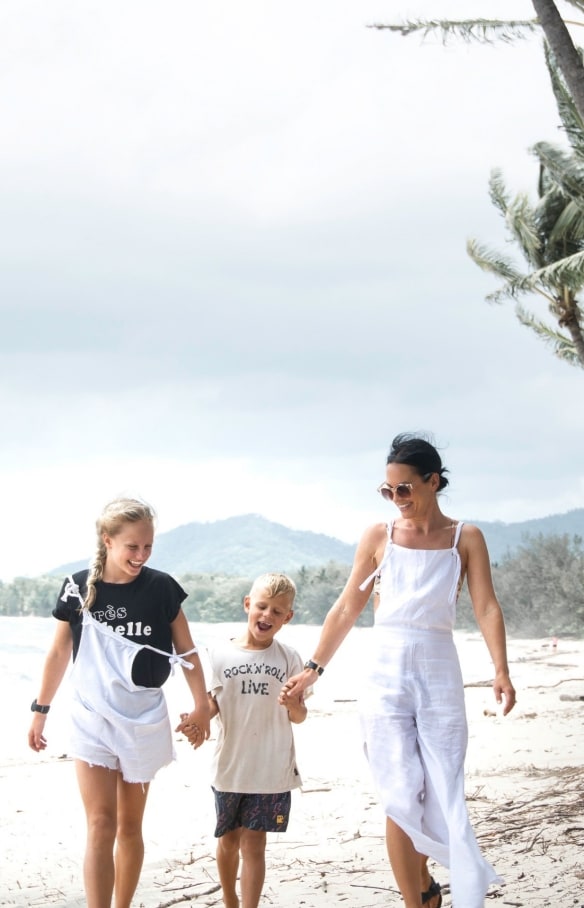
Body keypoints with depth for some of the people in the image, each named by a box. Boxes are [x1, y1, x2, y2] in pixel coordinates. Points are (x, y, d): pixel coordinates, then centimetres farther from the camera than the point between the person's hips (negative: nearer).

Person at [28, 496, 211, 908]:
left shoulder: (161, 587, -6)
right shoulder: (79, 587, -6)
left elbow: (186, 649, 2)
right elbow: (59, 653, 5)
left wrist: (201, 705, 0)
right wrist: (40, 710, 10)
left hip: (144, 719, 1)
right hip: (92, 717, -1)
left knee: (130, 826, 11)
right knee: (101, 824, -10)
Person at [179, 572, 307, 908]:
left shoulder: (289, 658, -1)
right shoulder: (220, 654, -1)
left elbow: (300, 716, 0)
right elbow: (212, 704, 2)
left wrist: (293, 705, -22)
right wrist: (195, 720, -18)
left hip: (272, 770, -2)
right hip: (230, 765, 2)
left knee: (253, 844, -3)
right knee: (229, 840, 16)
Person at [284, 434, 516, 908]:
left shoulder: (466, 538, 4)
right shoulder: (378, 537, 6)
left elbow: (487, 607, -5)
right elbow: (347, 609, 10)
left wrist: (501, 671, -18)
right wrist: (314, 668, 7)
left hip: (439, 673, 0)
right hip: (385, 673, 0)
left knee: (441, 794, 1)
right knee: (402, 797, -5)